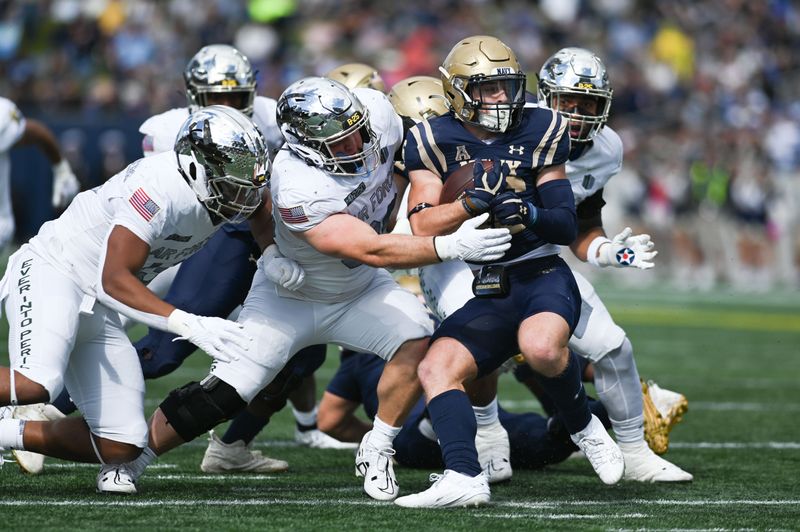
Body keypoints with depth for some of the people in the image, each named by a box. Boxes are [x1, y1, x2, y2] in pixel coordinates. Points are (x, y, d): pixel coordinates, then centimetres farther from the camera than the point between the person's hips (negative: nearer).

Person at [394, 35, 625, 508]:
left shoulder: (538, 134, 1)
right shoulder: (436, 142, 3)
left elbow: (569, 227, -1)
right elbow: (422, 225, -8)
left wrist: (531, 215, -22)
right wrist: (474, 202, -24)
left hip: (542, 277, -3)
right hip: (487, 296, 3)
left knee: (541, 348, -34)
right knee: (436, 368, -19)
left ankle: (585, 429, -7)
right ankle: (465, 477, -31)